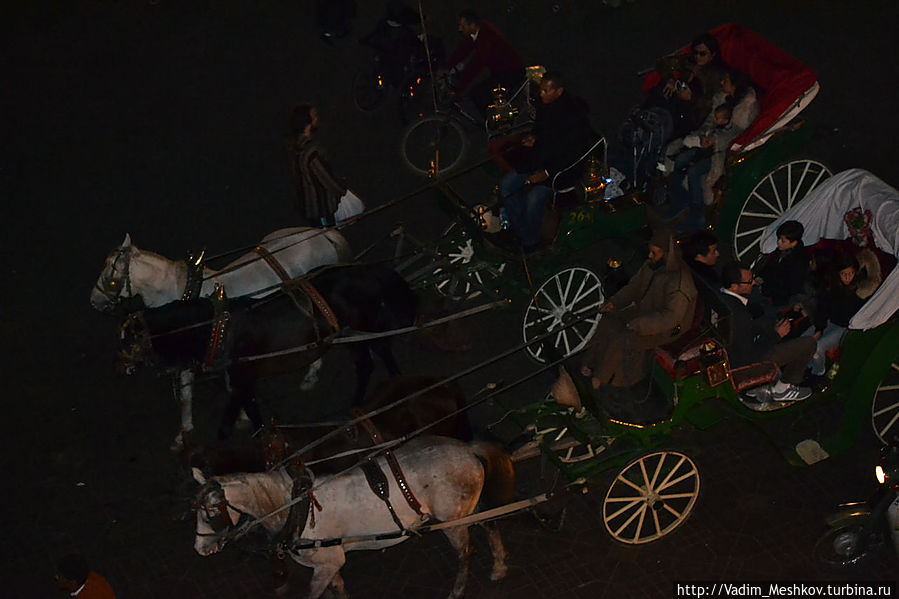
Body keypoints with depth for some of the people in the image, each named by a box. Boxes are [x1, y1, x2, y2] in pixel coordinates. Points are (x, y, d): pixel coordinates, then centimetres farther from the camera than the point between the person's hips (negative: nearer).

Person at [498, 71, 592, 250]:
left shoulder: (576, 115, -22)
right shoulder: (544, 105, 1)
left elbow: (575, 153, -20)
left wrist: (547, 173, -23)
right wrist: (533, 139, -2)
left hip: (564, 168, -8)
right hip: (539, 161, 8)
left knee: (534, 198, -27)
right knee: (506, 185, -6)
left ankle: (530, 243, -7)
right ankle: (521, 233, 3)